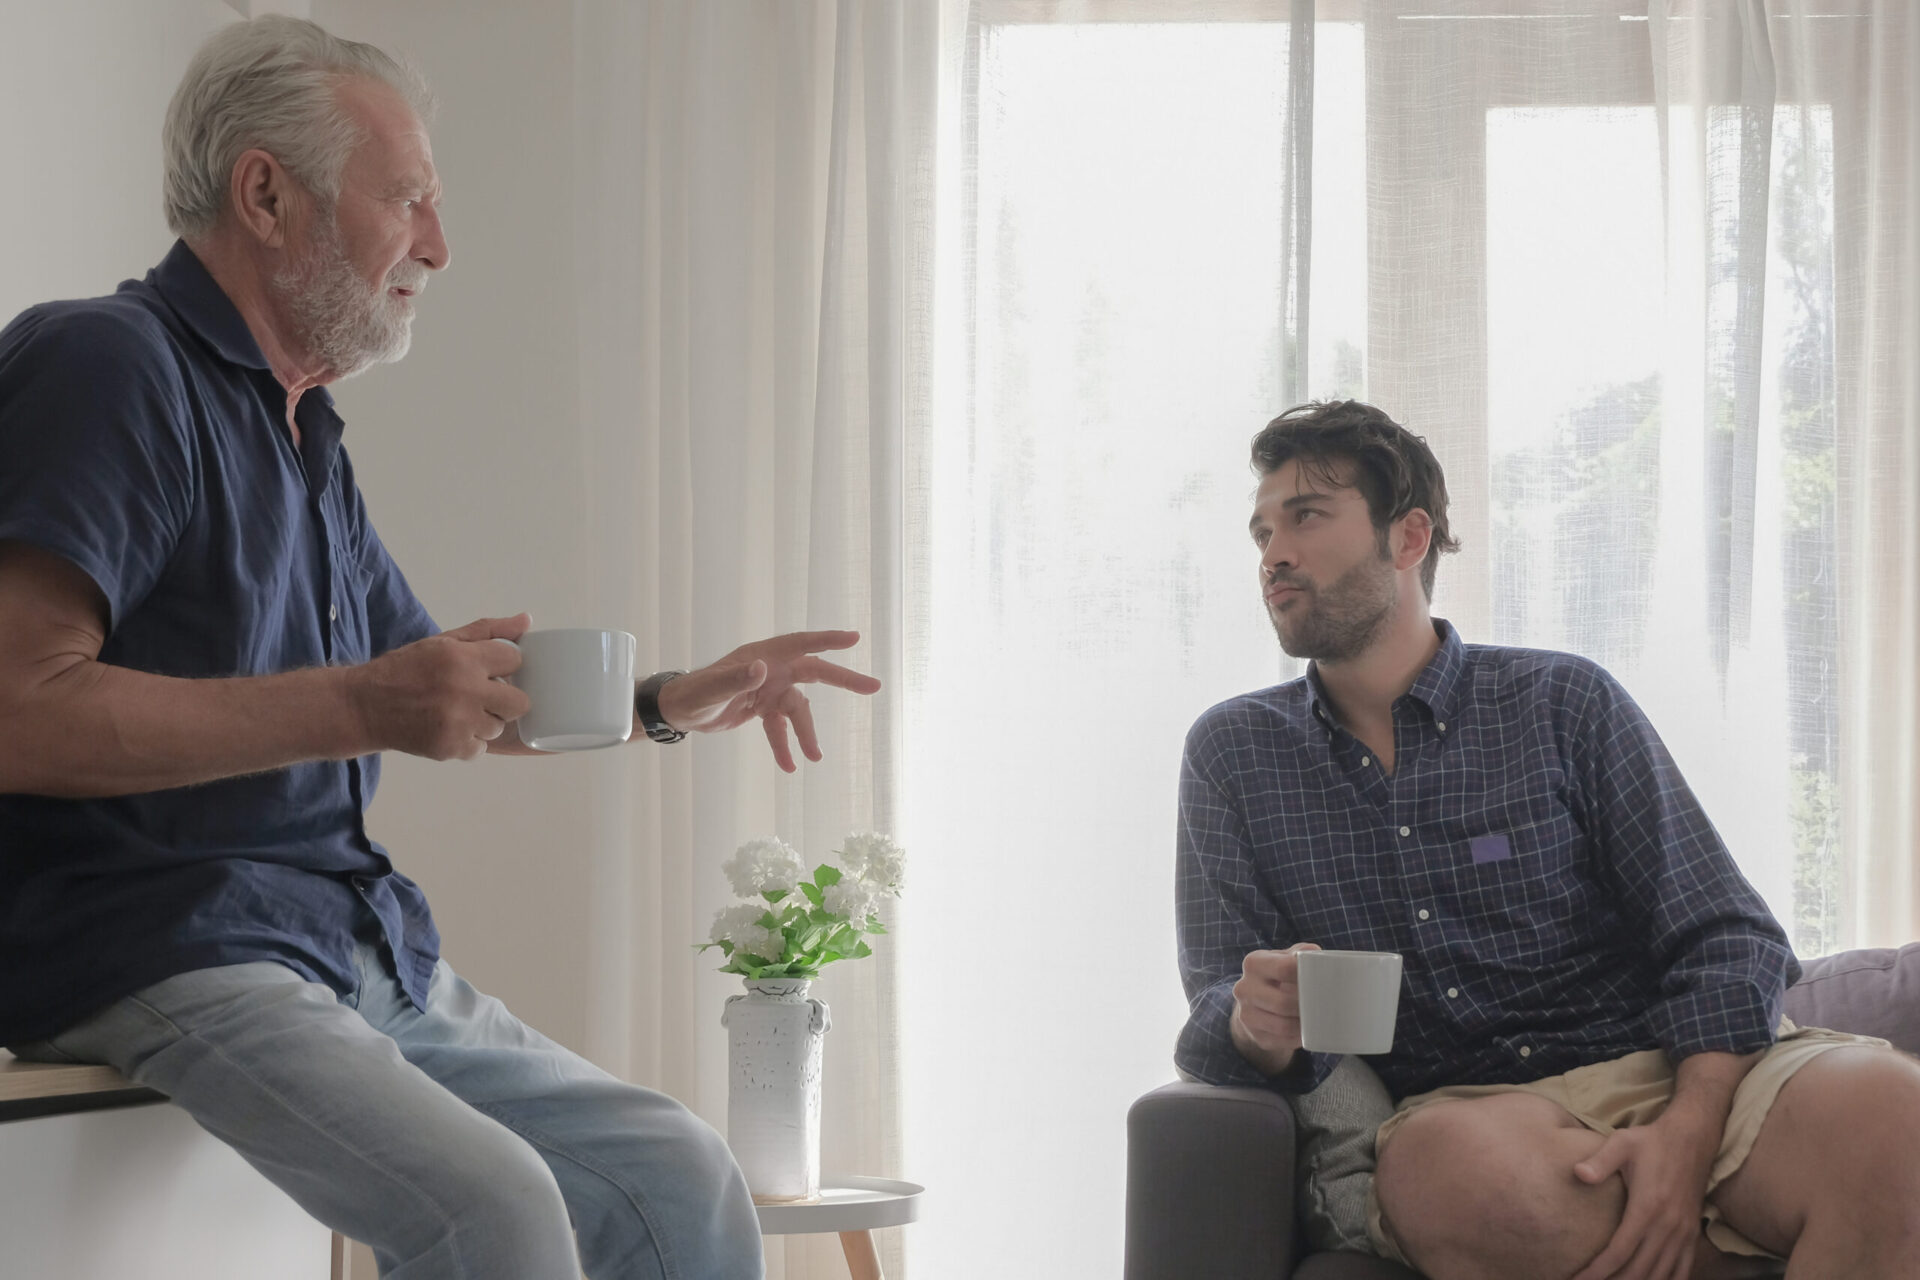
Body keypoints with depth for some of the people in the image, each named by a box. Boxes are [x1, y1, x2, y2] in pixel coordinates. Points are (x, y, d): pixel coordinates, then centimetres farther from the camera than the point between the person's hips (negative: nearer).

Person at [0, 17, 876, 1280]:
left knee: (680, 1176, 0)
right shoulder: (107, 365, -9)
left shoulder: (304, 434, 21)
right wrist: (356, 708, -23)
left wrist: (669, 702, 23)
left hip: (370, 959, 9)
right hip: (166, 958, -9)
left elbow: (453, 699, 35)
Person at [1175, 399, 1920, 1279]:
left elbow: (1725, 941, 3)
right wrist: (1258, 1026, -19)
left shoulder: (1564, 704, 9)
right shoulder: (1231, 754, 14)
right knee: (1445, 1163, -40)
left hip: (1676, 1076, -1)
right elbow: (1216, 1007, 8)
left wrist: (1687, 1131, -18)